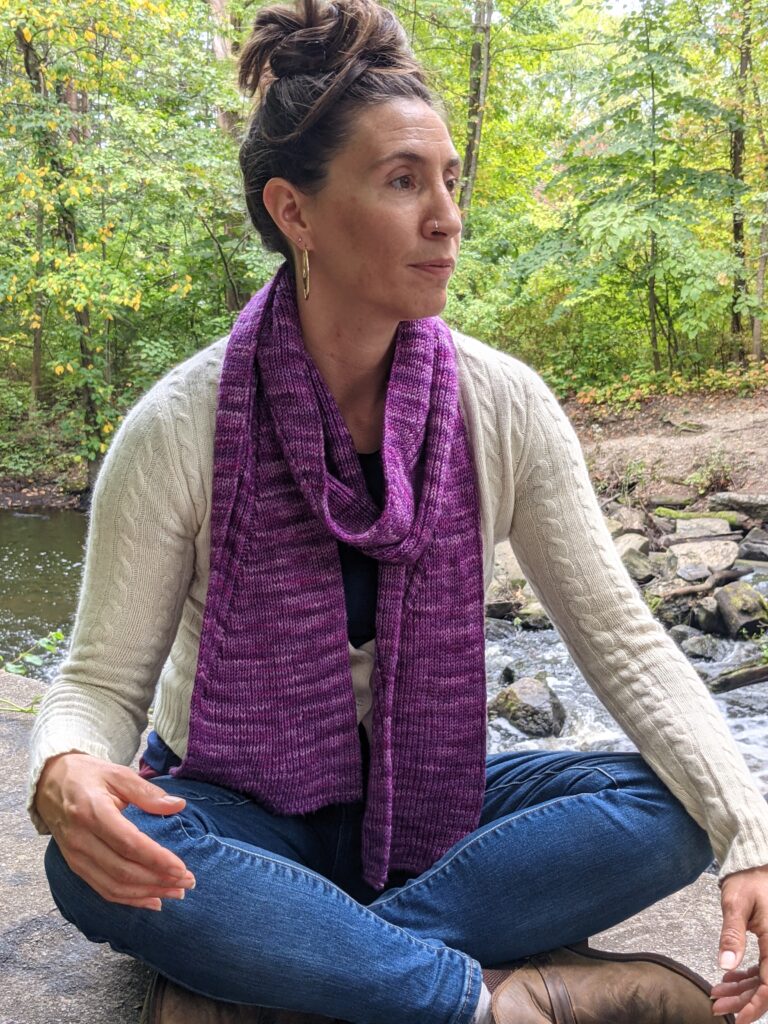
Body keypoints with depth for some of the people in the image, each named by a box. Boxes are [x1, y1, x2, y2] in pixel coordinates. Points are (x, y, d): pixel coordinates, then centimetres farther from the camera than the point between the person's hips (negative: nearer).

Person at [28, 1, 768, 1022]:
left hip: (429, 803, 3)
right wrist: (64, 774, -36)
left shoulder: (506, 406, -11)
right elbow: (103, 677, -11)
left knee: (671, 809, -21)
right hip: (242, 814, -2)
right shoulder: (178, 429, -17)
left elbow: (624, 640, -9)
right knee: (94, 865, -34)